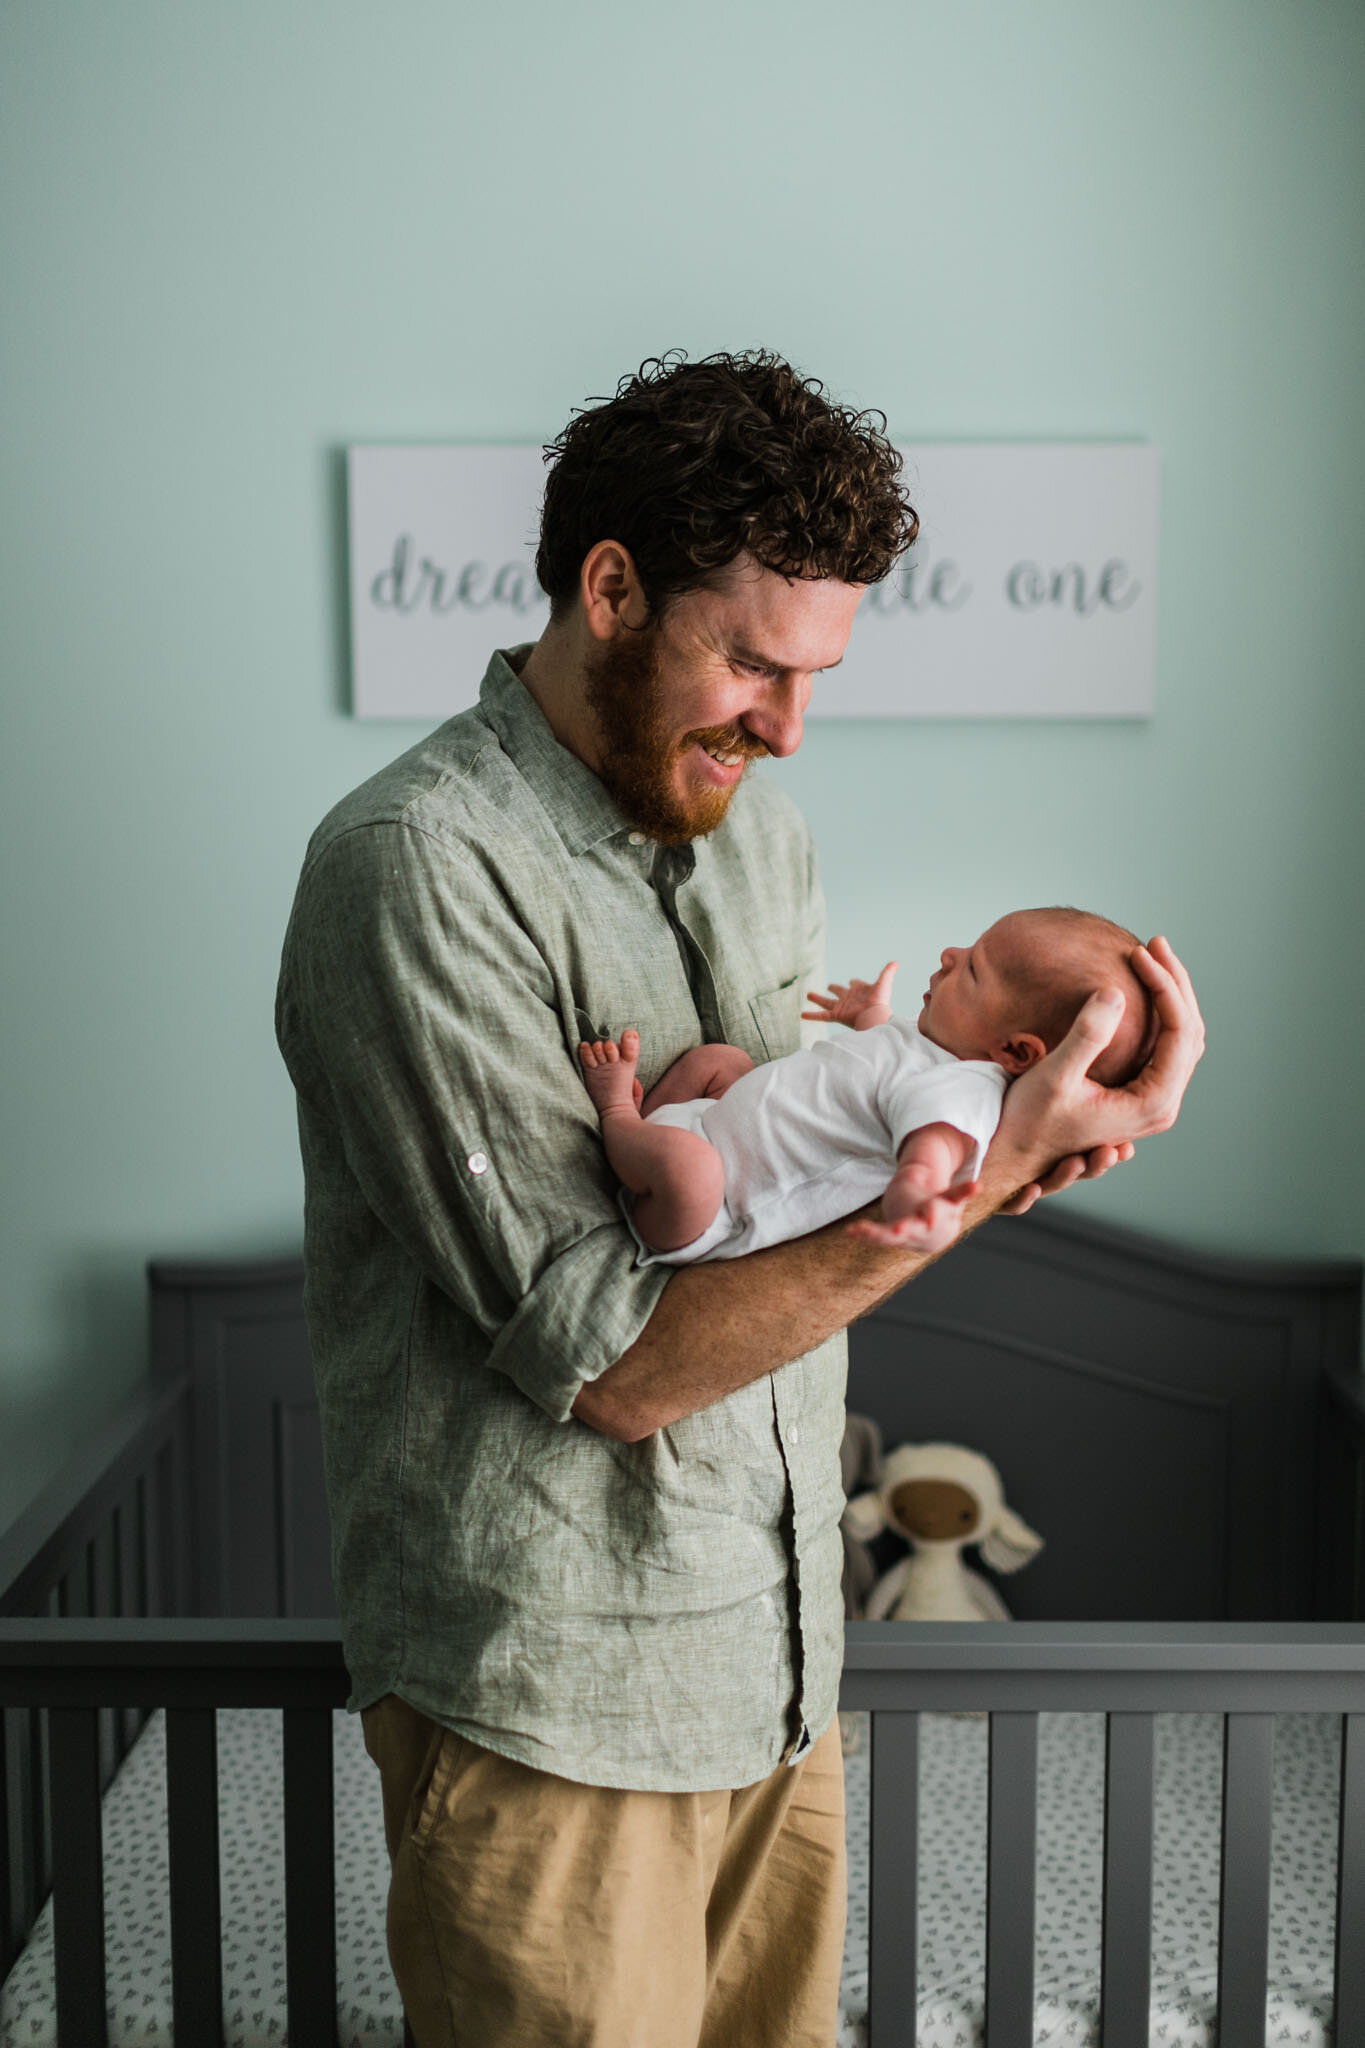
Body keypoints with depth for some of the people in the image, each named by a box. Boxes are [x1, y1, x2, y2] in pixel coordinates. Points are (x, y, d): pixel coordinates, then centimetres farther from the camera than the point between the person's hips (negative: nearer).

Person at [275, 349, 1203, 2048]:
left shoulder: (756, 830, 6)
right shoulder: (415, 867, -20)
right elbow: (617, 1362, -23)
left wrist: (997, 1151, -9)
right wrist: (977, 1167, -26)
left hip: (779, 1657, 7)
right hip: (556, 1707, -7)